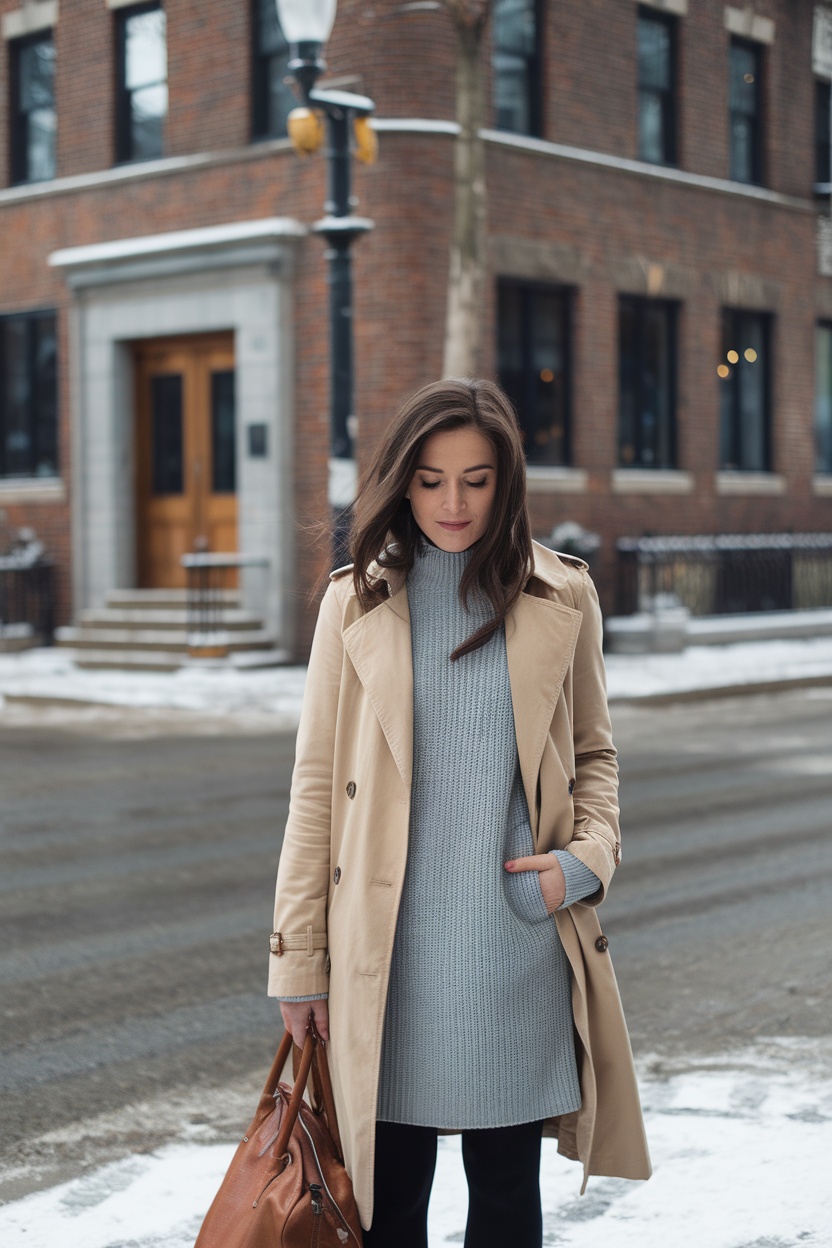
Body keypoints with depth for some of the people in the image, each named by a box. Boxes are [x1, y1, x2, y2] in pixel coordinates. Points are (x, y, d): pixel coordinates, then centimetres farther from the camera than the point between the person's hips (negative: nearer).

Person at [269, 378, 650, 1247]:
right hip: (390, 943, -1)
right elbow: (317, 782, 3)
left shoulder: (561, 598, 4)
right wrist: (298, 959, 1)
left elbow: (594, 753, 15)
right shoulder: (357, 601, 1)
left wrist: (588, 857, -5)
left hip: (518, 938, 1)